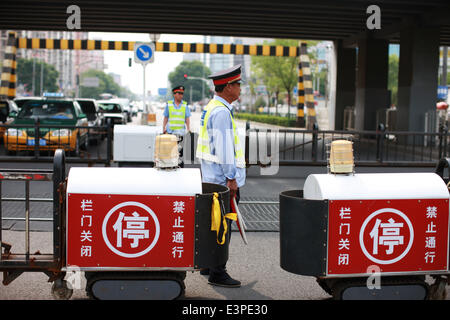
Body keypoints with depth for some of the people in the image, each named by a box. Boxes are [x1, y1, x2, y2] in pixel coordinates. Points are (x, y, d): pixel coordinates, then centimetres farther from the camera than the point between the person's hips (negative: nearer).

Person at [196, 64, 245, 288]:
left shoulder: (212, 108, 15)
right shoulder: (221, 112, -17)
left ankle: (208, 265, 28)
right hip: (223, 179, -11)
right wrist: (231, 178, -19)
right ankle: (217, 274, 1)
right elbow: (223, 146, -21)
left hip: (212, 178, 11)